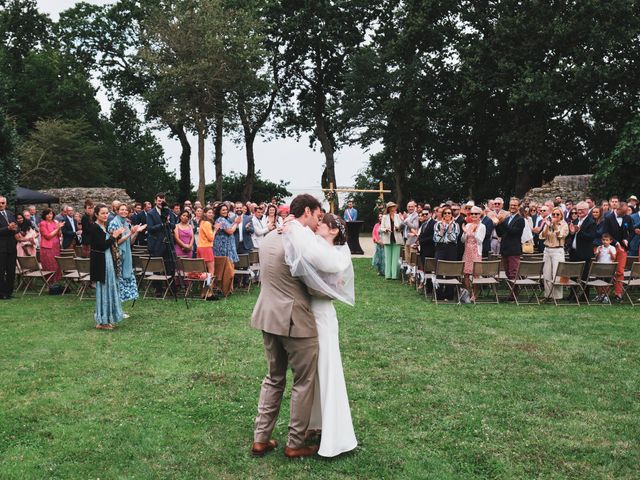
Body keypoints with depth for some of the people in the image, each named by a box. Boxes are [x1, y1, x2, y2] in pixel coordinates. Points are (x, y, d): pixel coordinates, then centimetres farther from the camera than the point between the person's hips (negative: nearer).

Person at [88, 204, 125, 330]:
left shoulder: (104, 226, 11)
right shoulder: (94, 227, -14)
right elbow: (102, 245, -21)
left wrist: (115, 235, 3)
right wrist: (114, 235, -15)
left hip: (108, 261, 9)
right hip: (100, 263, -9)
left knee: (109, 288, 13)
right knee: (103, 289, -1)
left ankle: (107, 319, 23)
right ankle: (101, 321, 9)